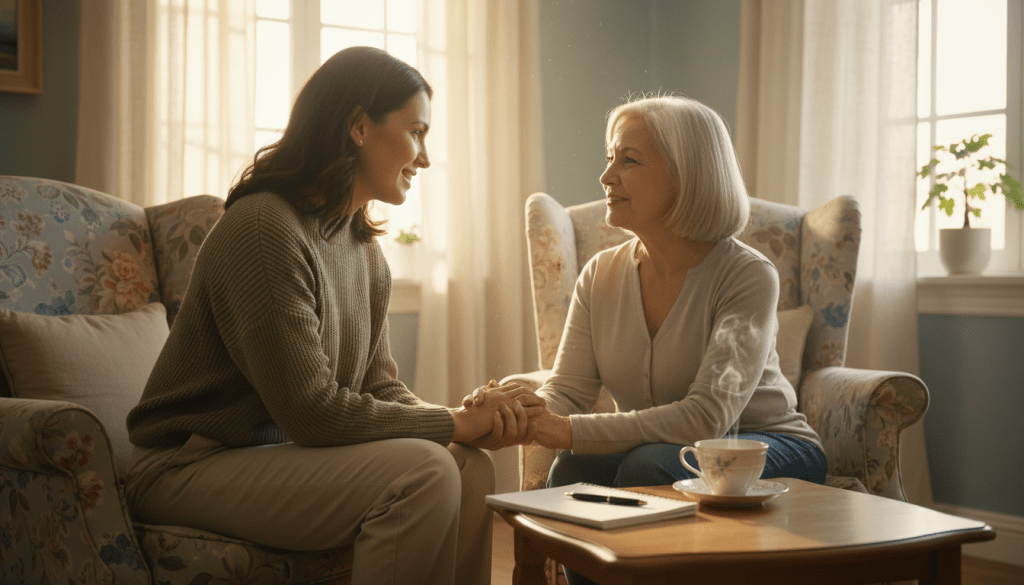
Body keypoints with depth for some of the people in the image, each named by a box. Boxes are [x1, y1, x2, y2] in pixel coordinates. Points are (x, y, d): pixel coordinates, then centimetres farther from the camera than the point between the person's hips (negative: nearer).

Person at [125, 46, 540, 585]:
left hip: (282, 452, 8)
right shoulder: (264, 229, -21)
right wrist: (455, 423, -17)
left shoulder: (363, 247, 9)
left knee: (470, 468, -9)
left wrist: (475, 422, -12)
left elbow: (379, 387, 7)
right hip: (189, 467, -8)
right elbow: (311, 413, -24)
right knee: (422, 472, -25)